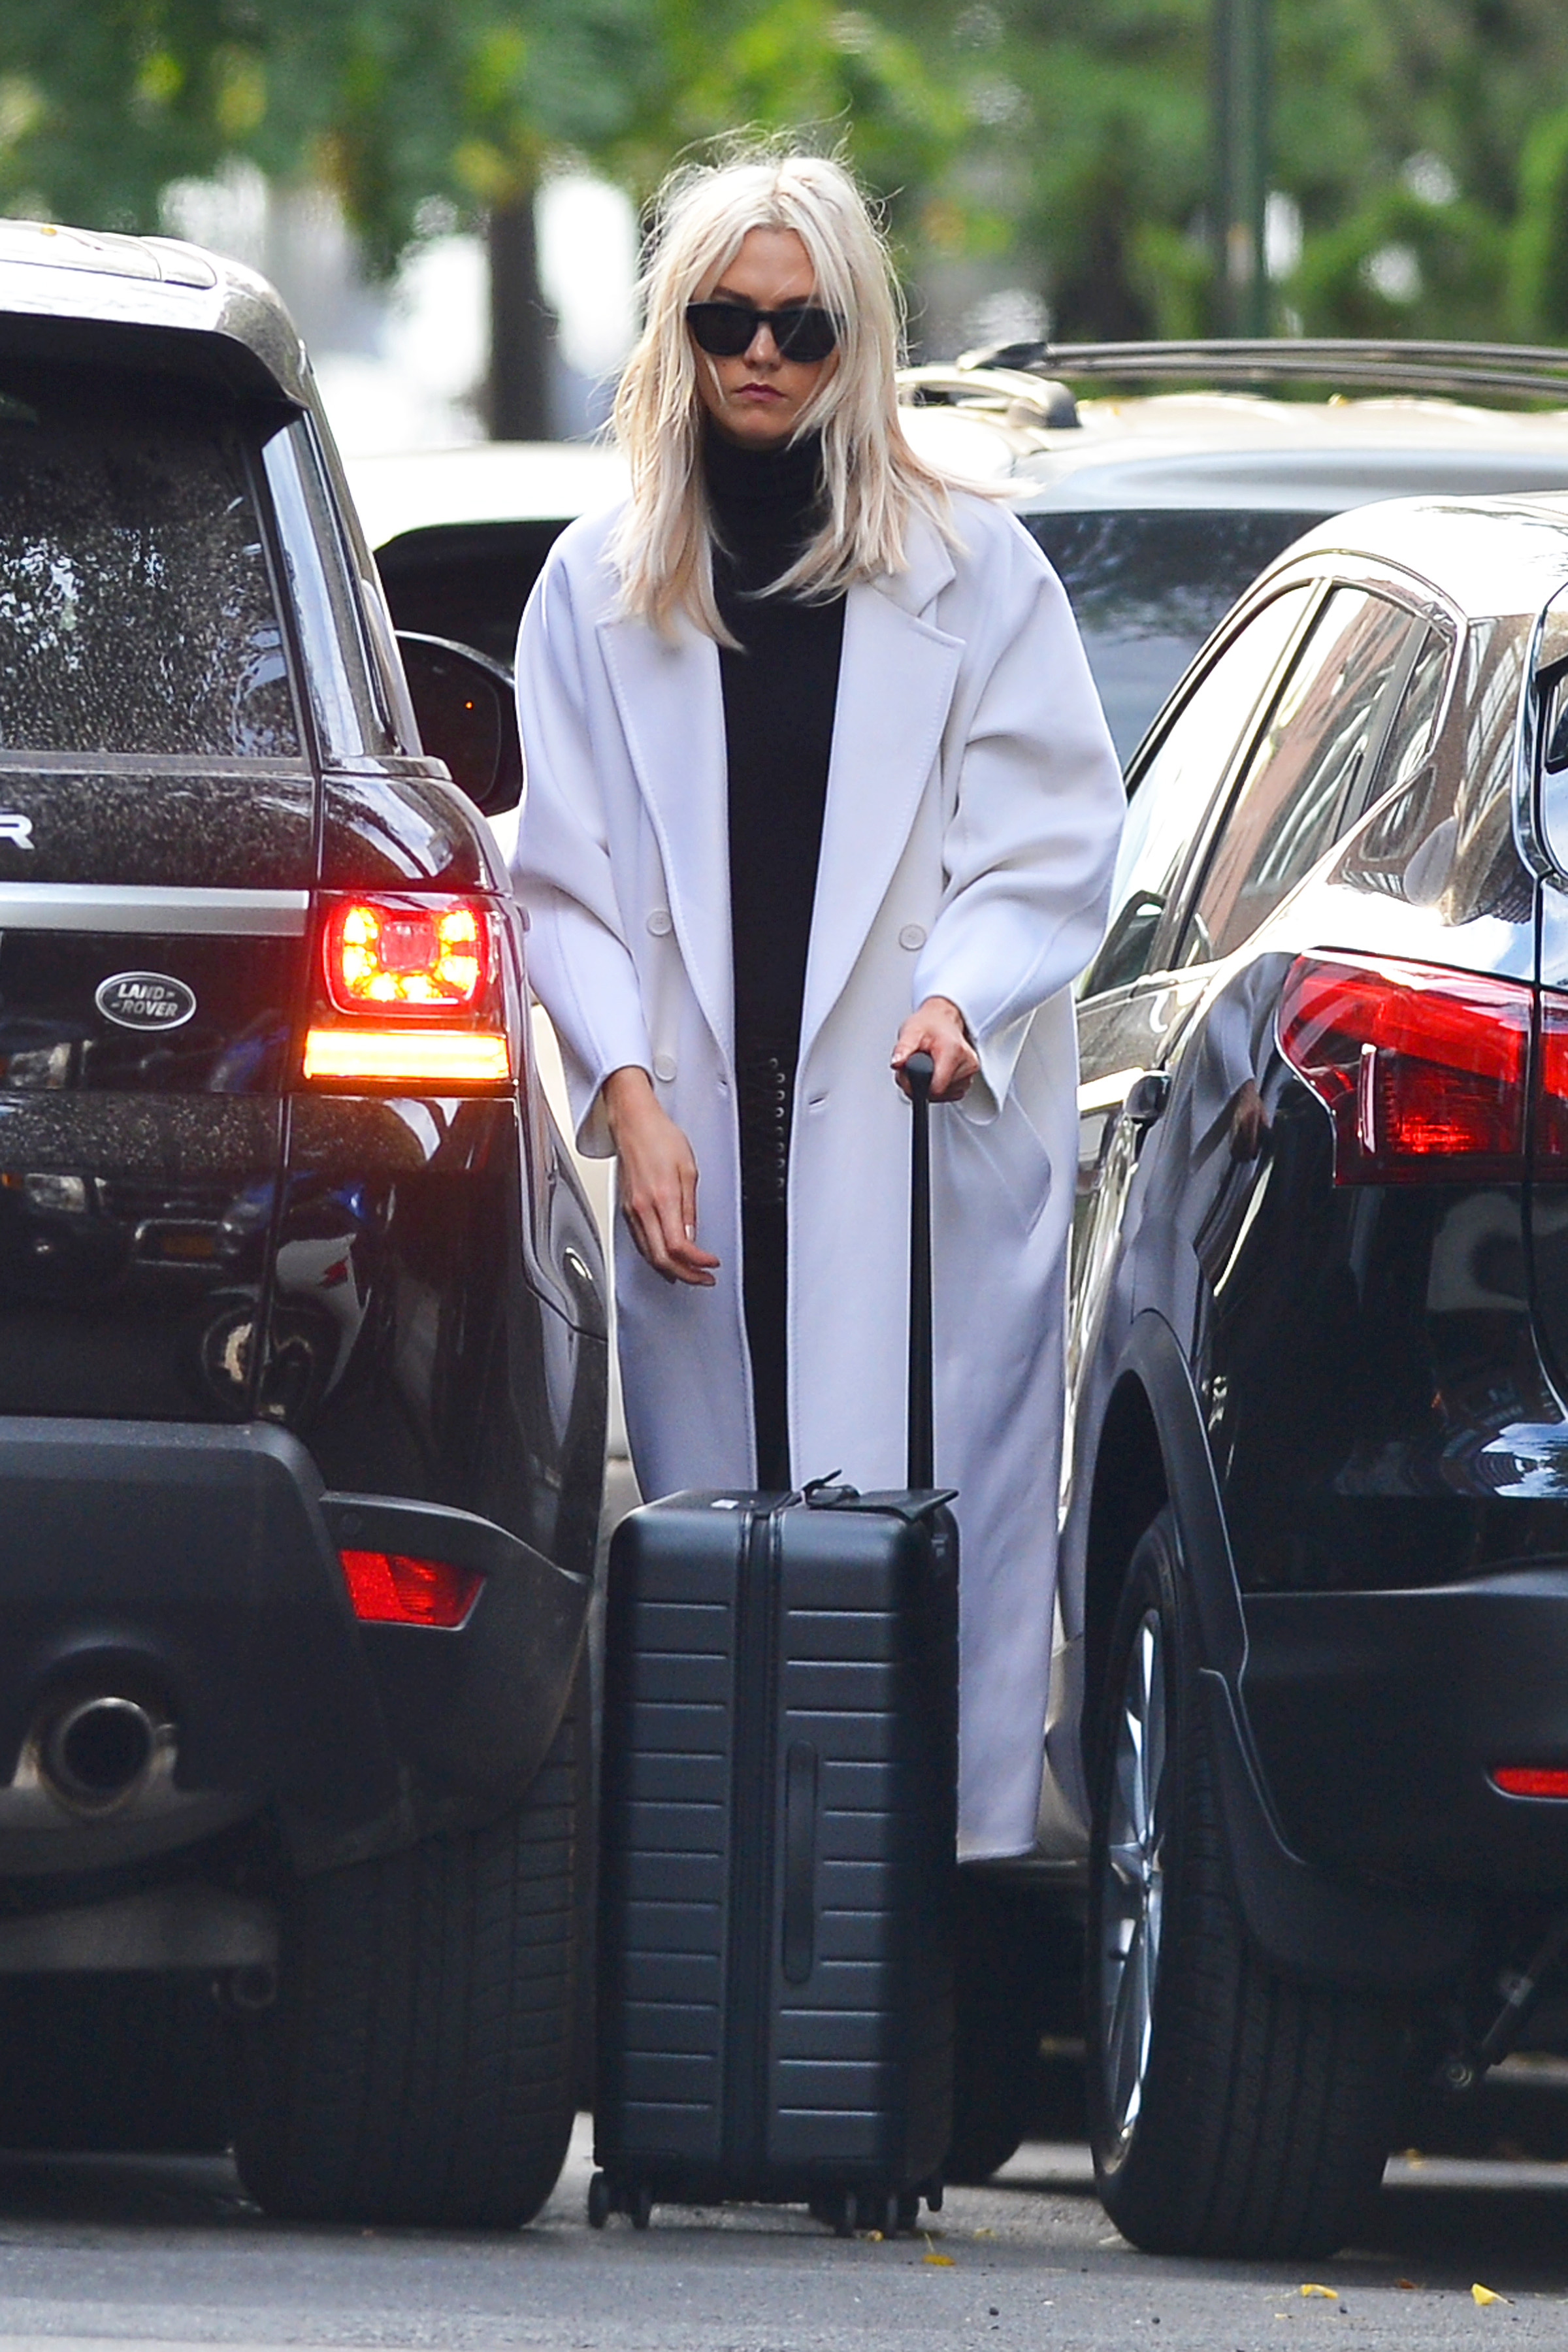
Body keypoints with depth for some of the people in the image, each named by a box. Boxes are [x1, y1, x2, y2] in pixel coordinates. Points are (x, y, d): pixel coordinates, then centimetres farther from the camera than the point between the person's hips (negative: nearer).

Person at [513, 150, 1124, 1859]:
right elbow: (566, 879, 8)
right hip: (698, 1150, 2)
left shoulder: (969, 568, 7)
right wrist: (627, 1092, -5)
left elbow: (1053, 840, 3)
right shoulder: (601, 584, 12)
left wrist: (962, 999, -15)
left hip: (927, 1147, -2)